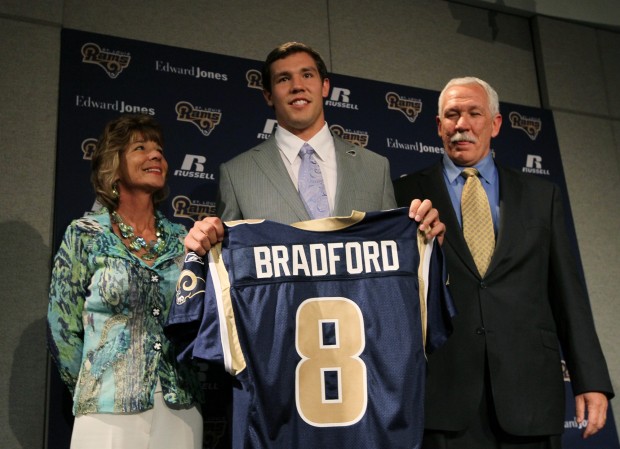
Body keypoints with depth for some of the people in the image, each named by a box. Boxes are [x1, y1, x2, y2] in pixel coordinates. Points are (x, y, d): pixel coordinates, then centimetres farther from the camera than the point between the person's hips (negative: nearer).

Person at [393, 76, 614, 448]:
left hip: (530, 389, 2)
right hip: (442, 388, -1)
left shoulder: (541, 195, 11)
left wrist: (592, 380, 4)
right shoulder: (407, 194, 5)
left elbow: (568, 292, 8)